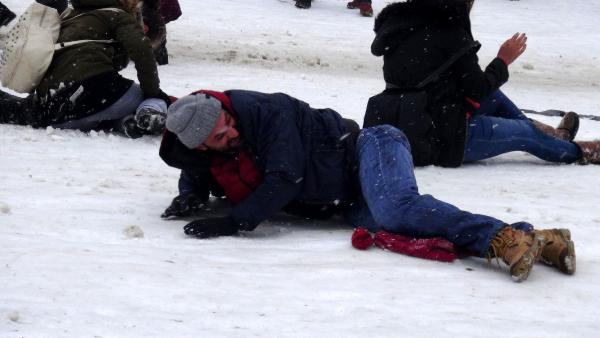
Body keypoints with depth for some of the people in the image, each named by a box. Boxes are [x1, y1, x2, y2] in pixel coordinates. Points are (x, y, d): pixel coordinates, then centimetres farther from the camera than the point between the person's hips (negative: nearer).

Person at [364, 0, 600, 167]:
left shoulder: (401, 22, 6)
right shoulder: (449, 33, -18)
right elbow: (477, 90, -9)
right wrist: (503, 60, 5)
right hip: (439, 140, -8)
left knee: (493, 95, 23)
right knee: (526, 132, 11)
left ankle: (555, 137, 35)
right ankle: (577, 152, 35)